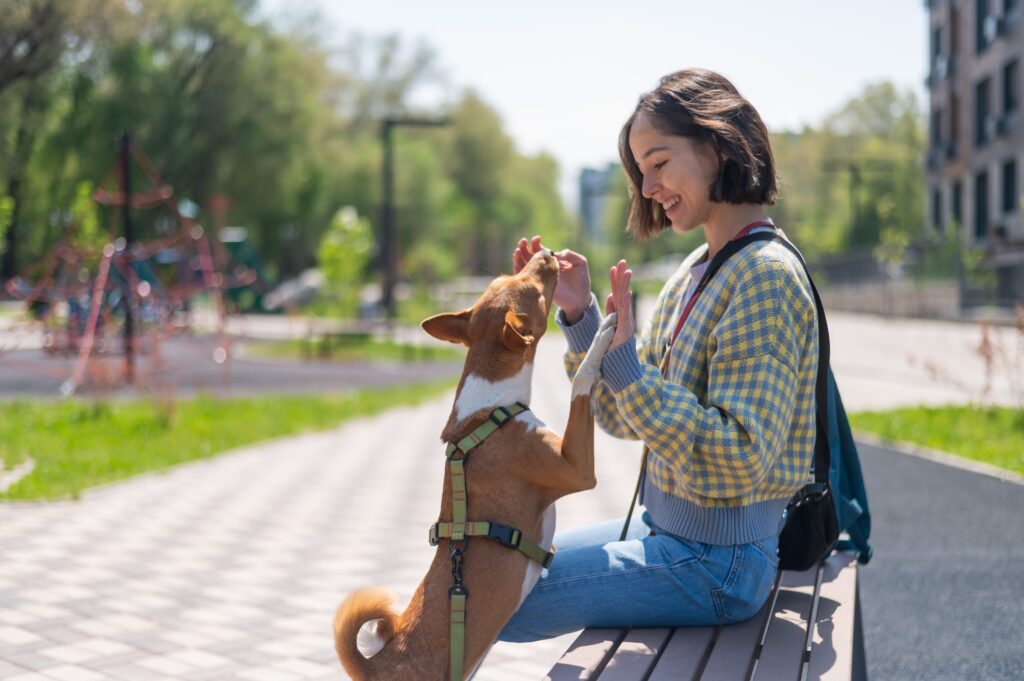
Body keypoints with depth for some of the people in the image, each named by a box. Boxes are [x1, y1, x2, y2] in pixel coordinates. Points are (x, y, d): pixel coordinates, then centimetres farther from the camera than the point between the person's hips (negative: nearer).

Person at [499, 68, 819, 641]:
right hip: (667, 530, 10)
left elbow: (737, 460, -26)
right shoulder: (696, 272, 9)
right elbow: (625, 417, 9)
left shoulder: (764, 277, -19)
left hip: (716, 563, -9)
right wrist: (579, 315, -4)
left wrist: (625, 360, -29)